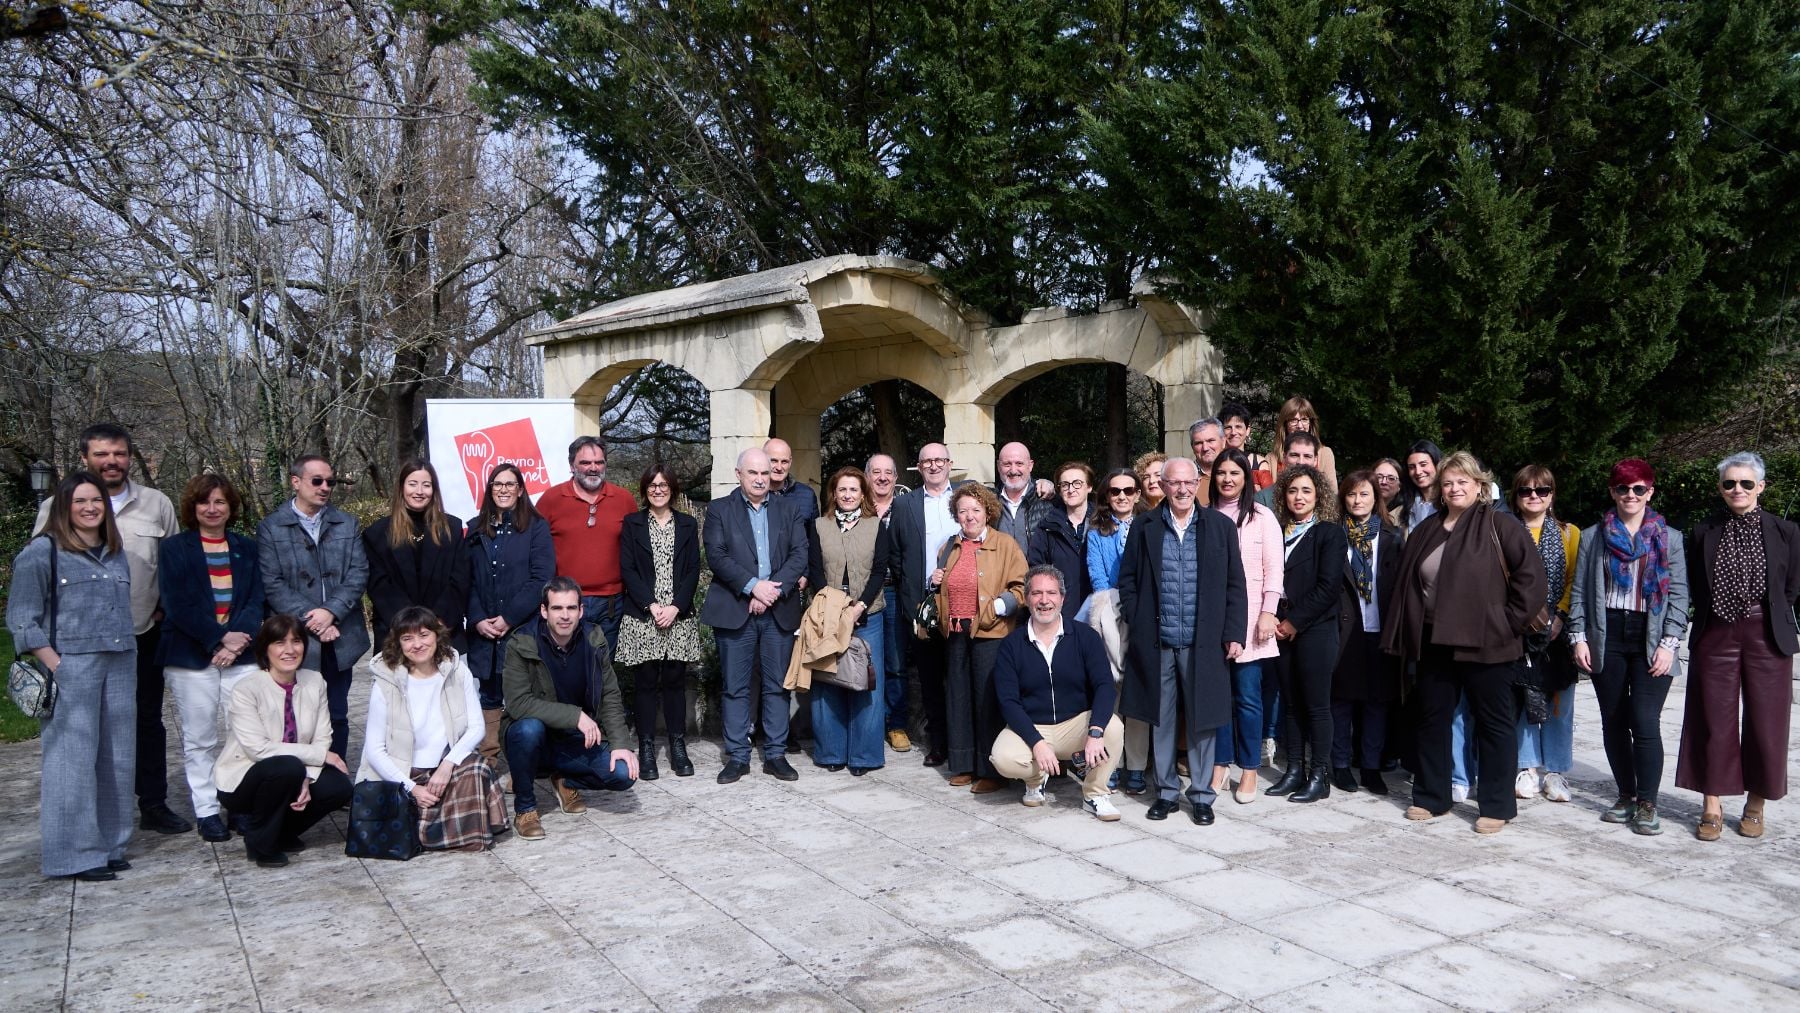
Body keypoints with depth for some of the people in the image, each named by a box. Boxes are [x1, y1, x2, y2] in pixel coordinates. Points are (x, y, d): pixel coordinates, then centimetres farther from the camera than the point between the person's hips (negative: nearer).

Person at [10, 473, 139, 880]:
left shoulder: (116, 554, 16)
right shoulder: (41, 552, -3)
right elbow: (22, 619, -6)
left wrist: (130, 656, 12)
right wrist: (55, 666, -13)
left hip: (121, 667, 6)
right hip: (72, 667, -6)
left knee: (115, 758, 9)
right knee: (73, 759, -3)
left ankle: (109, 845, 18)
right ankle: (75, 854, 5)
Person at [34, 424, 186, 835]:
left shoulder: (157, 504, 5)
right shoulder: (56, 508, -1)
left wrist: (164, 607, 3)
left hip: (143, 635, 2)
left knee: (148, 721, 10)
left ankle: (154, 805, 21)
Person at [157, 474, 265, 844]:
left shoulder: (245, 547, 13)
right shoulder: (174, 548, 4)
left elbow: (255, 600, 6)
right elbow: (178, 605, -6)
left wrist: (239, 639, -11)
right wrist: (220, 638, -14)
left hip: (240, 654, 2)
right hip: (192, 656, -2)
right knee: (200, 739, 4)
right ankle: (206, 810, 11)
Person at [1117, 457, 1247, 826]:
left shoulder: (1220, 526, 3)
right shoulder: (1144, 527, 5)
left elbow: (1234, 585, 4)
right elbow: (1127, 580, 7)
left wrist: (1233, 633, -2)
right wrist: (1136, 626, -1)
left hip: (1204, 642, -1)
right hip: (1156, 642, 1)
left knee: (1202, 719, 5)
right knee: (1161, 719, 9)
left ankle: (1201, 795, 18)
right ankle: (1166, 792, 21)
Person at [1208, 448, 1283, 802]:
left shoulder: (1261, 516, 2)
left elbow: (1274, 569, -1)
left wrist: (1268, 613, -9)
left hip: (1249, 620, -2)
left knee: (1248, 697, 0)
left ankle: (1249, 769, 11)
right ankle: (1220, 763, 18)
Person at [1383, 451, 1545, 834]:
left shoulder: (1499, 526, -6)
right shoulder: (1426, 531, 12)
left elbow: (1530, 573, -11)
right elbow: (1407, 583, 19)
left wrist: (1509, 620, -11)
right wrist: (1406, 634, 12)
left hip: (1484, 643, -6)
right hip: (1434, 642, 6)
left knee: (1494, 723, 4)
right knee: (1432, 719, 11)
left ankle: (1497, 805, 13)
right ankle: (1431, 796, 23)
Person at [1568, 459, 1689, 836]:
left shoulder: (1669, 539, 7)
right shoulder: (1593, 537, 10)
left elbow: (1678, 594, 3)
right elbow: (1579, 591, 8)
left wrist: (1669, 643, -6)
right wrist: (1578, 637, -1)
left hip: (1650, 639, -2)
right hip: (1607, 638, 2)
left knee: (1645, 722, -9)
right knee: (1614, 722, 7)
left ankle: (1647, 804, 1)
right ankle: (1626, 796, 19)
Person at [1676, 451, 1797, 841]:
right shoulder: (1705, 532, 5)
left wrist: (1769, 619, 5)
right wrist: (1715, 614, 2)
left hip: (1767, 637, 0)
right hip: (1716, 637, 1)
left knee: (1765, 722, 5)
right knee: (1714, 722, 3)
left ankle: (1756, 805, 20)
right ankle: (1712, 806, 11)